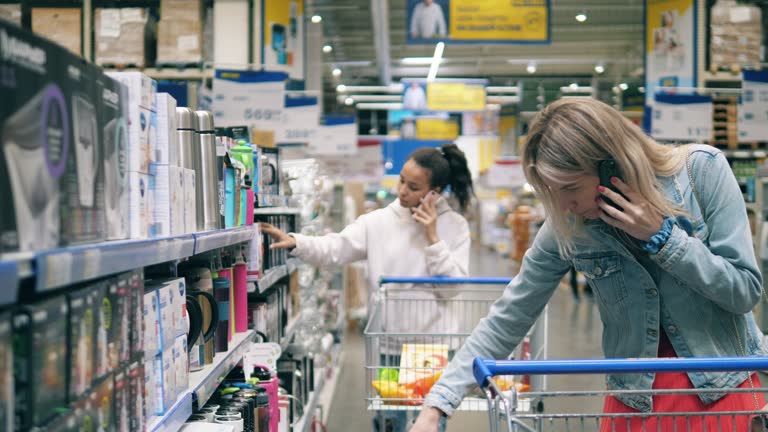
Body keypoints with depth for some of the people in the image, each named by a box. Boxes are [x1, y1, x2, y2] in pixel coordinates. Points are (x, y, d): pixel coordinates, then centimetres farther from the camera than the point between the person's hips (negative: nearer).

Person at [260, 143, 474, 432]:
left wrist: (433, 239, -13)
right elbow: (334, 249, -8)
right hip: (388, 346, 1)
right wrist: (295, 243, -24)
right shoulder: (379, 222, 1)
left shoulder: (455, 226, -1)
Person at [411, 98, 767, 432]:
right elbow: (509, 318, -6)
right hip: (633, 394, 2)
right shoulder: (566, 226, -11)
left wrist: (660, 234, -22)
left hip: (722, 385, -1)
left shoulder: (703, 170, -15)